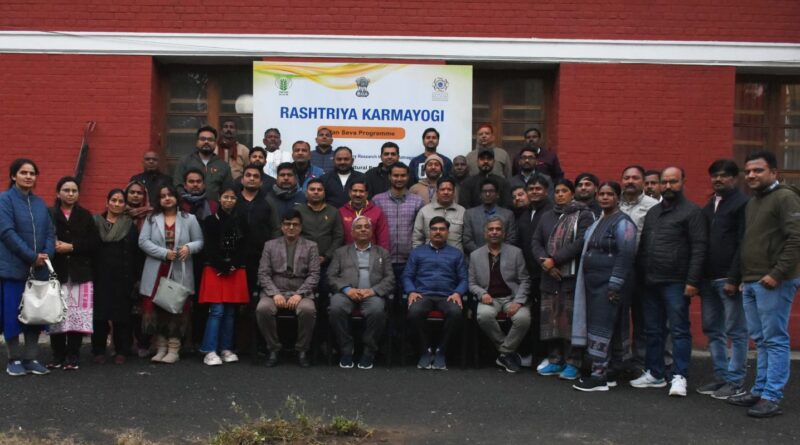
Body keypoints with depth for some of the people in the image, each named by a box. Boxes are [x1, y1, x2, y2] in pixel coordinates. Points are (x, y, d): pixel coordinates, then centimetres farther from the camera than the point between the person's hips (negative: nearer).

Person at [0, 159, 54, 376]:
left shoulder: (40, 203, 13)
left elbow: (50, 231, 10)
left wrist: (47, 254, -9)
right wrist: (32, 256, -15)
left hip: (38, 268, 5)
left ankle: (31, 358, 16)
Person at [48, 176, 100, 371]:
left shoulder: (85, 216, 11)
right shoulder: (49, 214, 7)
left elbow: (95, 243, 2)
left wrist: (72, 247, -9)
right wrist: (54, 246, -17)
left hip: (80, 273, 1)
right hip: (57, 271, -1)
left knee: (78, 315, -4)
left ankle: (72, 357, 3)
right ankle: (58, 355, 9)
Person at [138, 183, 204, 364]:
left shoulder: (189, 219, 6)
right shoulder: (152, 219, 9)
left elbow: (200, 241, 4)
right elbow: (143, 241, -2)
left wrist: (189, 247, -18)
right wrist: (164, 253, -13)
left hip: (180, 273, -1)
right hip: (157, 272, 1)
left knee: (177, 308, -2)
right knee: (156, 308, 0)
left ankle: (173, 349, 5)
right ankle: (161, 348, 11)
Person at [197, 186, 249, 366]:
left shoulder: (240, 222, 13)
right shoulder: (210, 221, 3)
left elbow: (243, 248, 8)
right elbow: (209, 248, -4)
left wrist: (233, 266, -5)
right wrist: (222, 266, -12)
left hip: (236, 271, 3)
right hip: (215, 270, -3)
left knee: (230, 312, 4)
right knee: (217, 311, -10)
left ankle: (226, 349, 11)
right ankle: (210, 351, -8)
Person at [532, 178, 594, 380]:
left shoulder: (583, 215, 1)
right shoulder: (547, 216, 18)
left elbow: (580, 243, -11)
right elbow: (536, 242, 12)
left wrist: (554, 260, -13)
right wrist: (544, 262, -7)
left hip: (572, 275, -5)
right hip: (549, 276, 5)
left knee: (571, 319, -6)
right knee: (550, 319, 6)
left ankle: (572, 363, 2)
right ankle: (554, 360, 15)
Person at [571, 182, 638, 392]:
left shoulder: (622, 223, -10)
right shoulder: (598, 222, 18)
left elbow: (626, 255, -17)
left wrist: (615, 285, -21)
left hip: (609, 284, -9)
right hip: (594, 283, 9)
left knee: (602, 327, -9)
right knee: (604, 326, 11)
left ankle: (599, 375, -6)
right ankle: (610, 371, 17)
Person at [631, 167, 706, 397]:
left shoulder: (691, 211, -3)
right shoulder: (653, 212, 18)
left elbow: (699, 248, -9)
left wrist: (692, 281, -16)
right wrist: (640, 275, 13)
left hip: (675, 283, -7)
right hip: (651, 283, 7)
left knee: (679, 330, -3)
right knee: (653, 331, 11)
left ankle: (679, 376, 1)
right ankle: (654, 375, 19)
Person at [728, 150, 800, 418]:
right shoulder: (752, 203, 19)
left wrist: (777, 274, -19)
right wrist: (743, 275, 15)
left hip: (773, 283, -9)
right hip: (751, 282, 9)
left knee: (775, 340, -5)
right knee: (760, 340, 13)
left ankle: (771, 398, -3)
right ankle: (760, 391, 20)